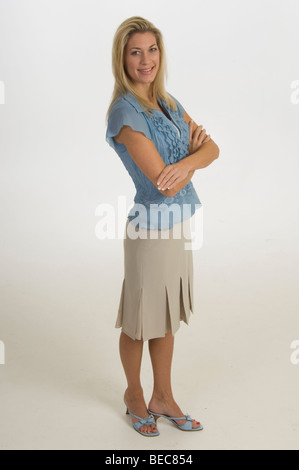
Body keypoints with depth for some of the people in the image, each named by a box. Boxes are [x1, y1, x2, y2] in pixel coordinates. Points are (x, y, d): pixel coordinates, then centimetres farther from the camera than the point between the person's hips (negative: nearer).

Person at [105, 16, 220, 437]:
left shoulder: (167, 102, 7)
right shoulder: (125, 112, -19)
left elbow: (212, 148, 1)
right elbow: (166, 184, -23)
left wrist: (187, 161, -19)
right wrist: (193, 150, -6)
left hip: (181, 225, 8)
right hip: (152, 230, -7)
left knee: (167, 318, 19)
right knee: (140, 319, 12)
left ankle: (163, 398, 36)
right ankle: (134, 395, 35)